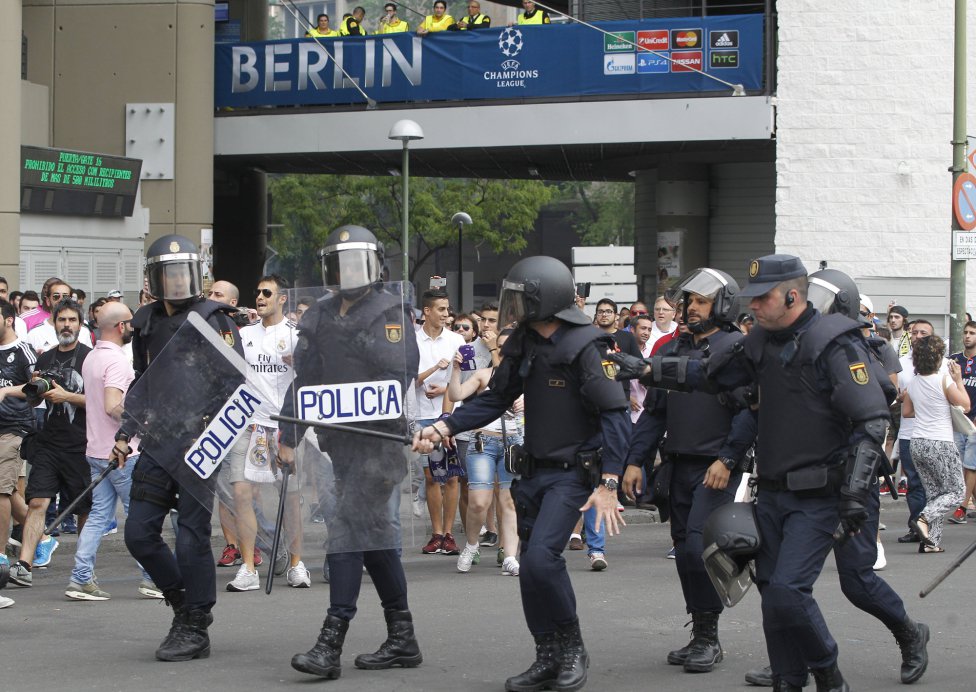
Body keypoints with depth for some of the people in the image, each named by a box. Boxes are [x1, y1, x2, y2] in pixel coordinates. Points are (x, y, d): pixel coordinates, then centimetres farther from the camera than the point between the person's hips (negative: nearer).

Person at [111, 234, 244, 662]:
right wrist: (125, 434, 16)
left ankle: (194, 630, 5)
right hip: (159, 442, 6)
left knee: (191, 536, -6)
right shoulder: (147, 324, 14)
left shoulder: (214, 320, -3)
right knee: (139, 533, 3)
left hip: (202, 442, -6)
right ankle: (184, 604, 23)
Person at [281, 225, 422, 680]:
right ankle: (401, 639, 18)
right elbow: (304, 381, 16)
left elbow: (399, 373, -11)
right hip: (339, 441, 7)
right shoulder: (318, 319, 15)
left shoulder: (391, 312, -3)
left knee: (350, 528, -14)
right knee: (374, 533, 11)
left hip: (379, 436, -7)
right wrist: (288, 437, 12)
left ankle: (331, 642, -18)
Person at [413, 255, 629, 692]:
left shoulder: (587, 347, -16)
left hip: (572, 473, -8)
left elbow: (615, 417, -19)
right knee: (532, 567, 8)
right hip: (534, 472, 8)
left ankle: (572, 648, -2)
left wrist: (608, 484, -25)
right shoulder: (523, 345, 7)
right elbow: (495, 400, 13)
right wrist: (444, 428, -1)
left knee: (541, 558, -20)